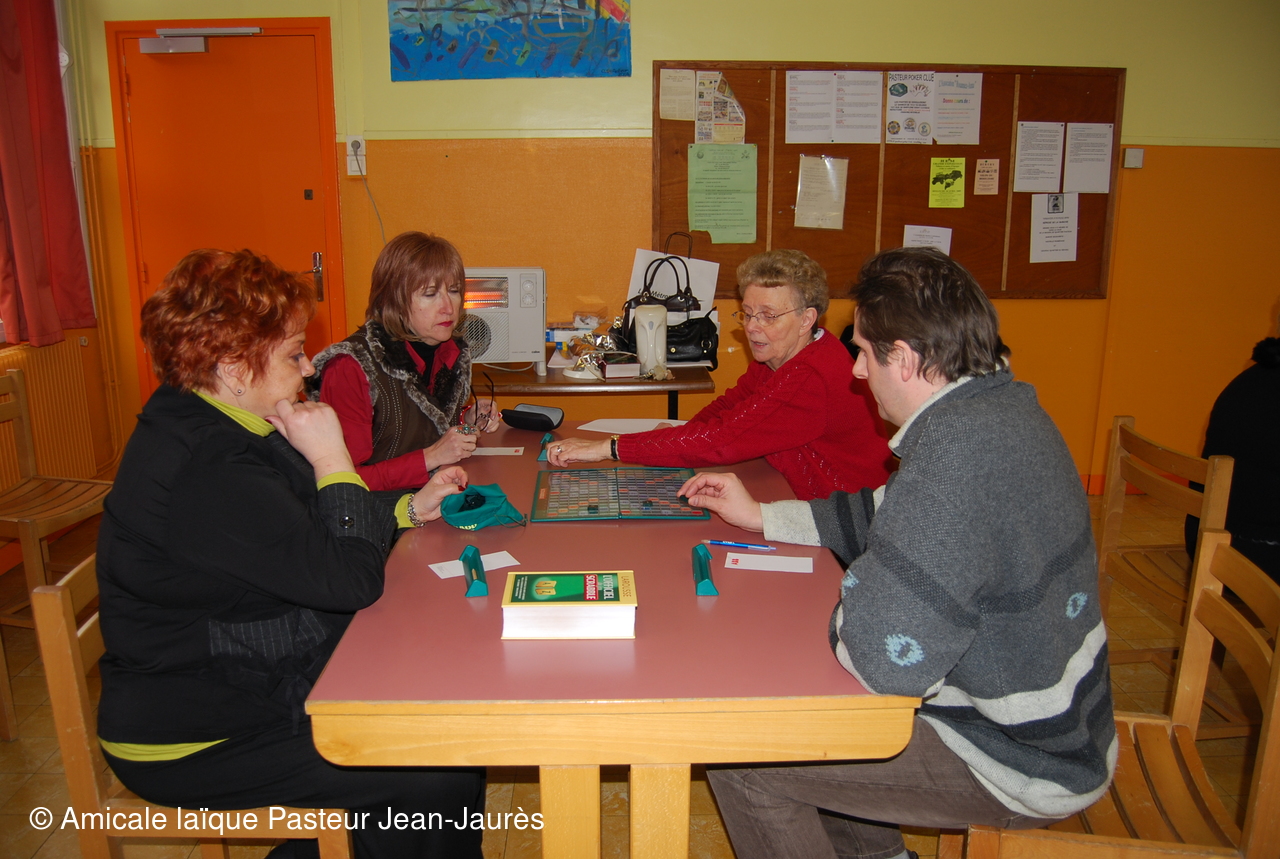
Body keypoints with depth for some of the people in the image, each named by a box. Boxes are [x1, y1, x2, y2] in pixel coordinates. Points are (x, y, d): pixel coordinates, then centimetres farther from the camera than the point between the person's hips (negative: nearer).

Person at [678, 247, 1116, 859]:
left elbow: (880, 657, -35)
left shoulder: (960, 451, -33)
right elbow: (889, 514, 13)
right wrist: (759, 516, 14)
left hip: (1024, 767, -9)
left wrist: (848, 614, -13)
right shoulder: (1002, 403, 0)